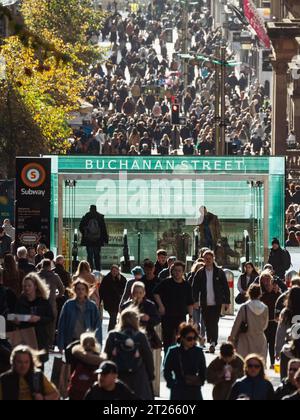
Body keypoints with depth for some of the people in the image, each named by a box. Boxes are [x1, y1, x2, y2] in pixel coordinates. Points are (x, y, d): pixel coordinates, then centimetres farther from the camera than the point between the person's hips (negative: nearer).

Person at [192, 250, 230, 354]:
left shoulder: (219, 272, 2)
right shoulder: (200, 273, 6)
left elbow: (225, 288, 4)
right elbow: (195, 288, 6)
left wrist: (227, 302, 0)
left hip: (216, 303, -2)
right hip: (205, 304, 2)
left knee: (214, 323, -12)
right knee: (207, 324, 7)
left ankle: (213, 343, -15)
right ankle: (211, 342, 18)